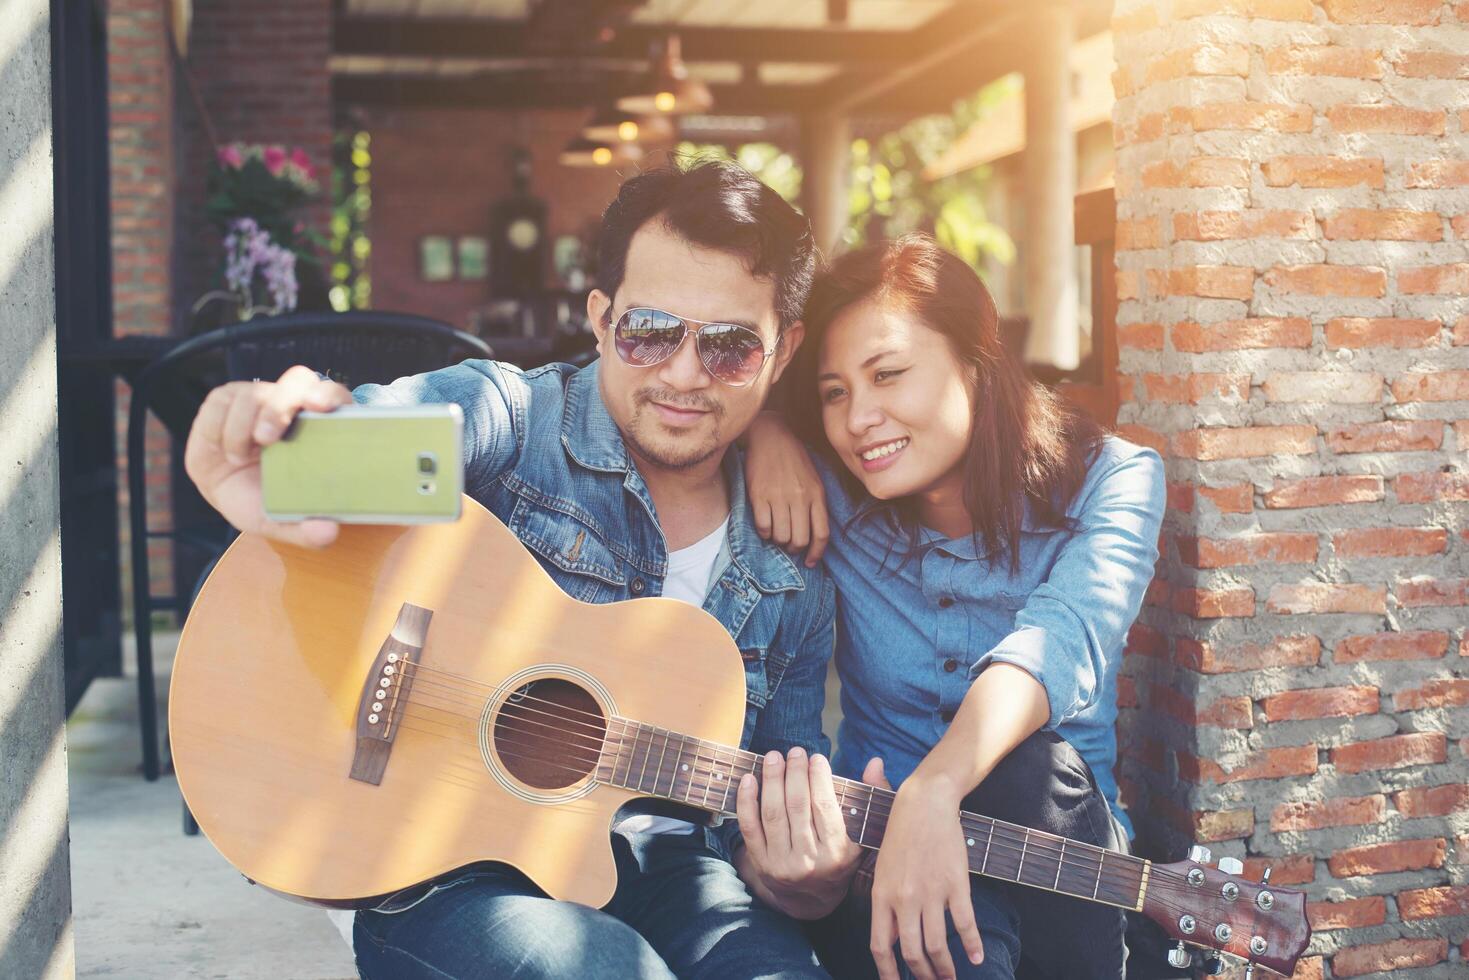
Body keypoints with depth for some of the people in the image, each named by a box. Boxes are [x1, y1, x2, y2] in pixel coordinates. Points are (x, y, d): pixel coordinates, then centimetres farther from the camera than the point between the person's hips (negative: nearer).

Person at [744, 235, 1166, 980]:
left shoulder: (1110, 480, -9)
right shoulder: (832, 497, -2)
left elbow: (1067, 634, -31)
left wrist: (934, 788, -48)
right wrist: (763, 429, -13)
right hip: (875, 837, -2)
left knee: (1032, 765, -34)